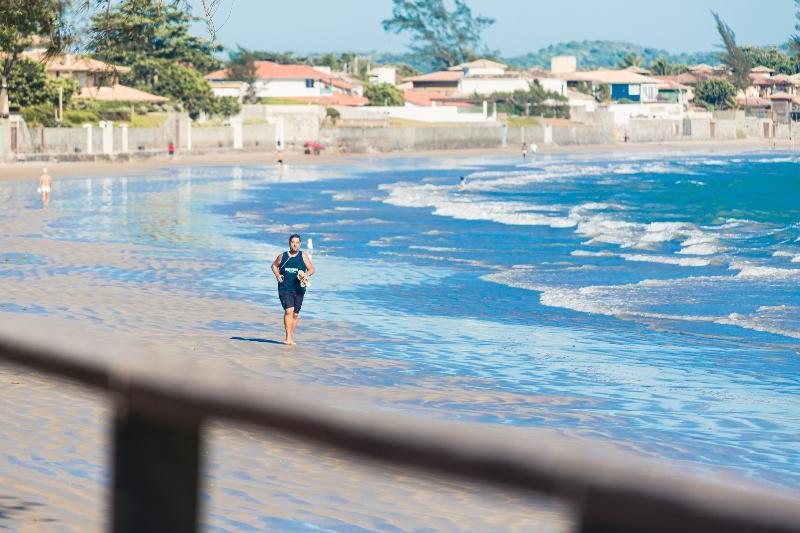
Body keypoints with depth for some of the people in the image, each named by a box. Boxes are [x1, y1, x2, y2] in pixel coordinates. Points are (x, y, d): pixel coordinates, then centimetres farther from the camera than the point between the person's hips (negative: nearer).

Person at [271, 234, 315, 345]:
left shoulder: (303, 256, 4)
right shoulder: (283, 256, 5)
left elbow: (311, 269, 6)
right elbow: (274, 265, 21)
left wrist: (306, 275, -14)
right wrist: (277, 275, 3)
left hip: (298, 289, 1)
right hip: (284, 289, -1)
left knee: (295, 314, 8)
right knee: (288, 311, -18)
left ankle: (291, 337, 23)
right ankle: (288, 337, -21)